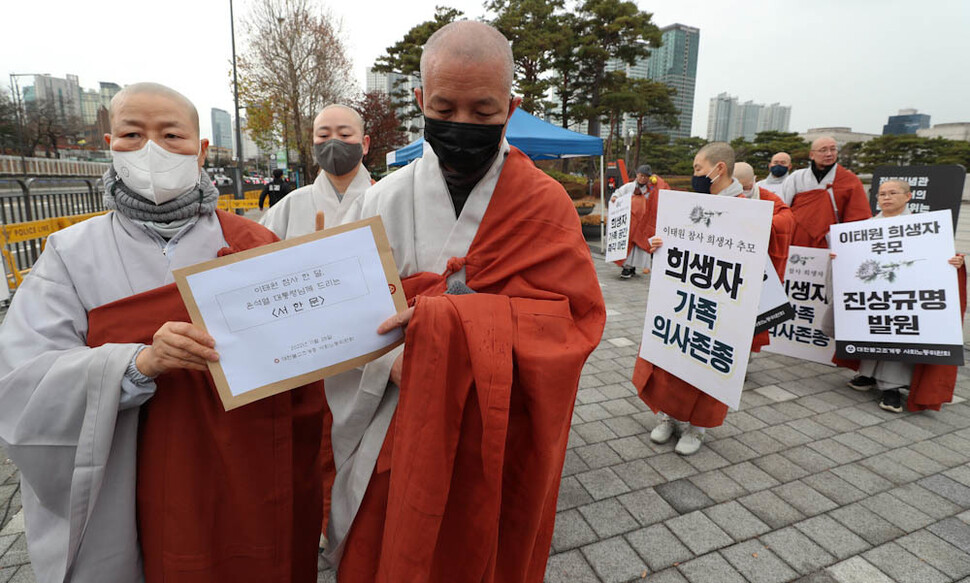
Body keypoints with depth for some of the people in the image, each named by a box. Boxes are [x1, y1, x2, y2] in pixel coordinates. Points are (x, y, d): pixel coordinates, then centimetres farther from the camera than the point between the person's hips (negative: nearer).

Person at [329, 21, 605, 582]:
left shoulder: (545, 203, -8)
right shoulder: (383, 201, -4)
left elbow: (575, 316, -18)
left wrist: (450, 319, -30)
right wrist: (394, 364, -25)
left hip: (498, 445, -1)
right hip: (397, 436, 2)